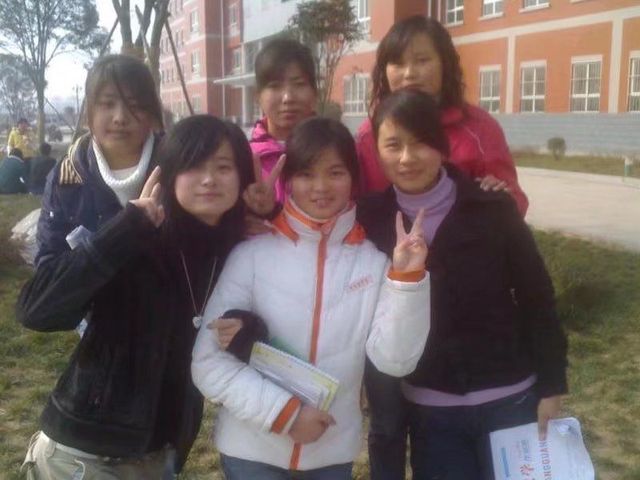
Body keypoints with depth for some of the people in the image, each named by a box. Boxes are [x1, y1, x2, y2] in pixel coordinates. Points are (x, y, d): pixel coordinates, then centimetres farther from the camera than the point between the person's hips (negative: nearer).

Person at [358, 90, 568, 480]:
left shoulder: (494, 210, -9)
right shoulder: (372, 220, -6)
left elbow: (537, 298, -4)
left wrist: (551, 385, -3)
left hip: (510, 399, -1)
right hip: (426, 408, 1)